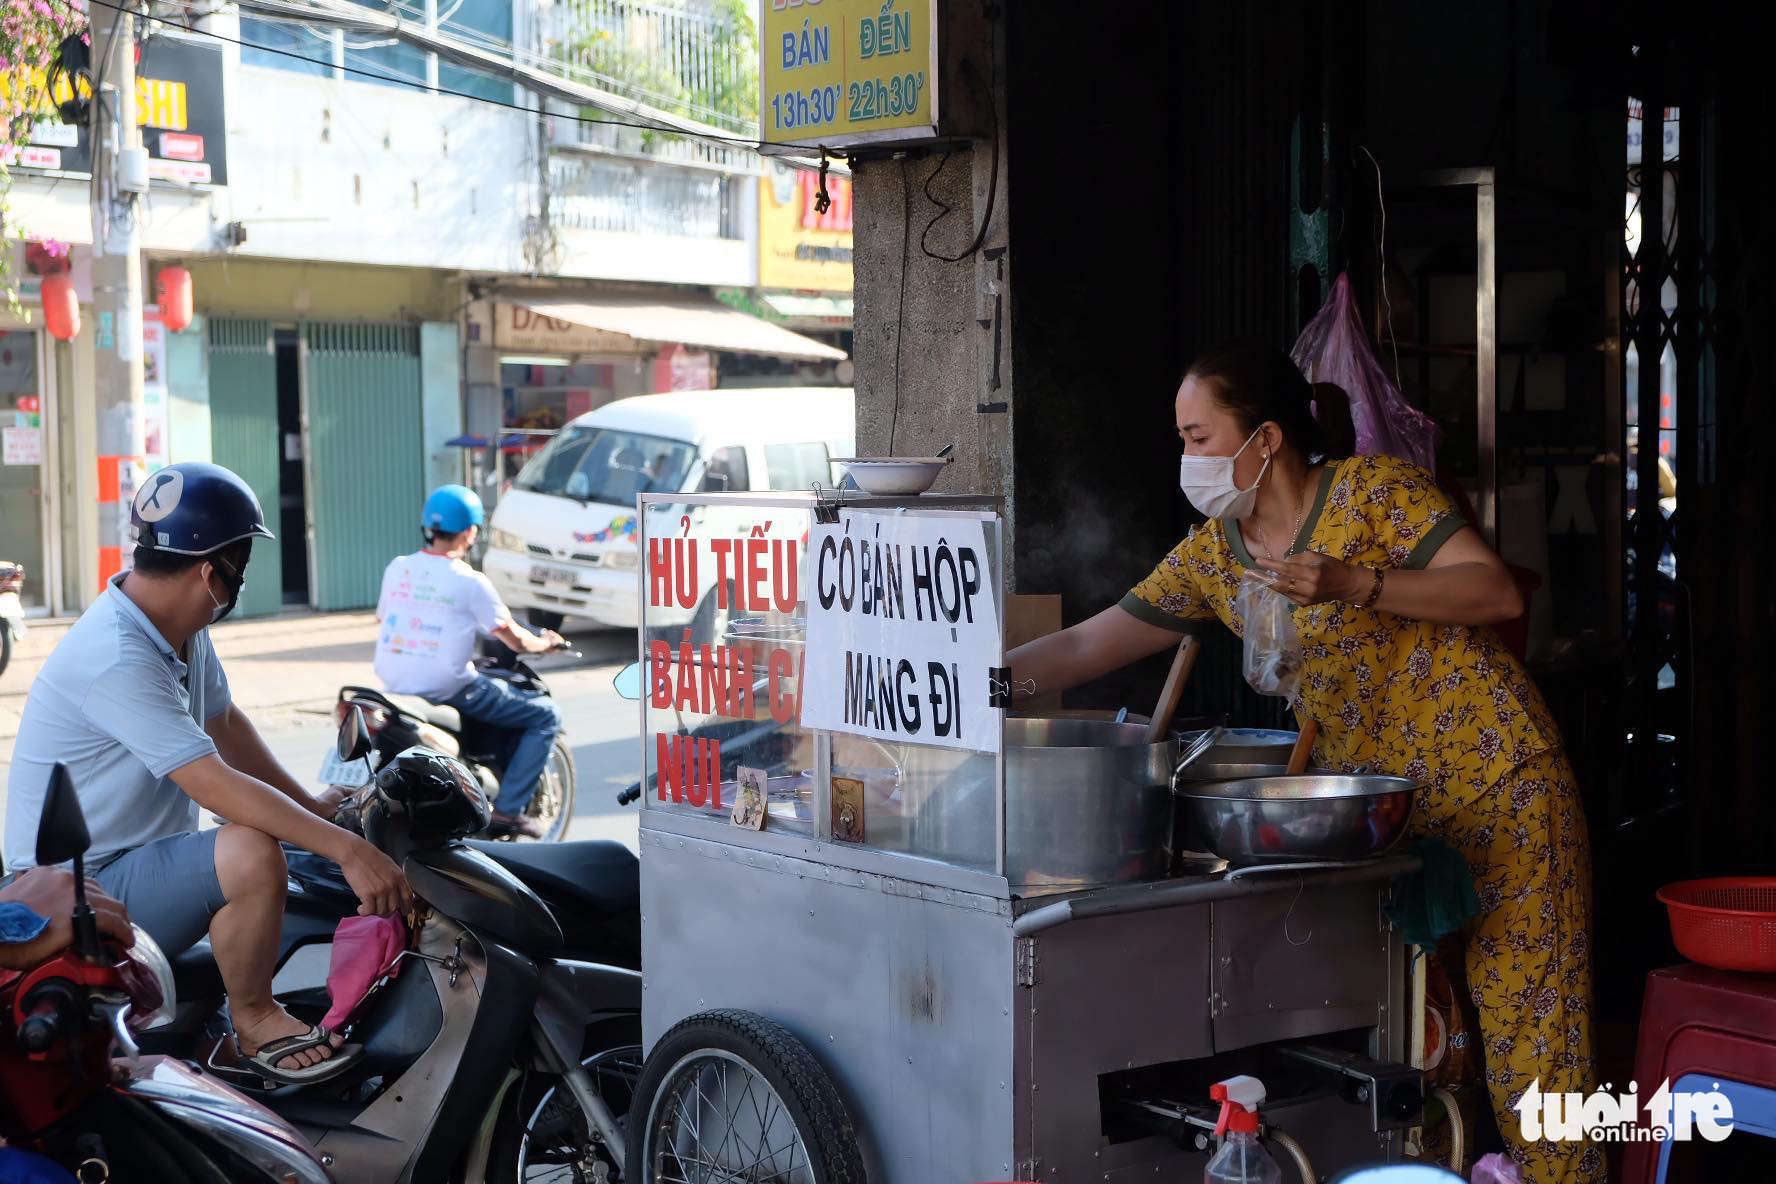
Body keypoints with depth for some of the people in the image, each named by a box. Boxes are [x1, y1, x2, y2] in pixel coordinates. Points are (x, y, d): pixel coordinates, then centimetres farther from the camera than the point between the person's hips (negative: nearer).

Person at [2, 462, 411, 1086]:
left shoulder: (181, 628, 2)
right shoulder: (115, 657, -29)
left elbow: (223, 722, 16)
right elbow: (216, 784, -34)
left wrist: (312, 806, 10)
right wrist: (347, 849, -35)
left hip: (141, 854, 11)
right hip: (85, 889, -10)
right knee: (253, 854, -32)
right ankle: (254, 1022, -10)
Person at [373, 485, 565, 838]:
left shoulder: (397, 569, 4)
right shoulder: (468, 582, -12)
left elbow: (383, 618, 20)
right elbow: (514, 640, -6)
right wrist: (546, 643, 15)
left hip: (394, 684, 7)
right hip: (448, 687, -7)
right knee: (545, 715, 4)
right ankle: (508, 807, -3)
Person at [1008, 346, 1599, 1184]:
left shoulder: (1372, 490, -8)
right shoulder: (1212, 555, 8)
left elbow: (1498, 593, -14)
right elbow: (1084, 649, 8)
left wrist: (1351, 585, -24)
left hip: (1495, 778, -6)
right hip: (1374, 800, 6)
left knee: (1525, 1013, -5)